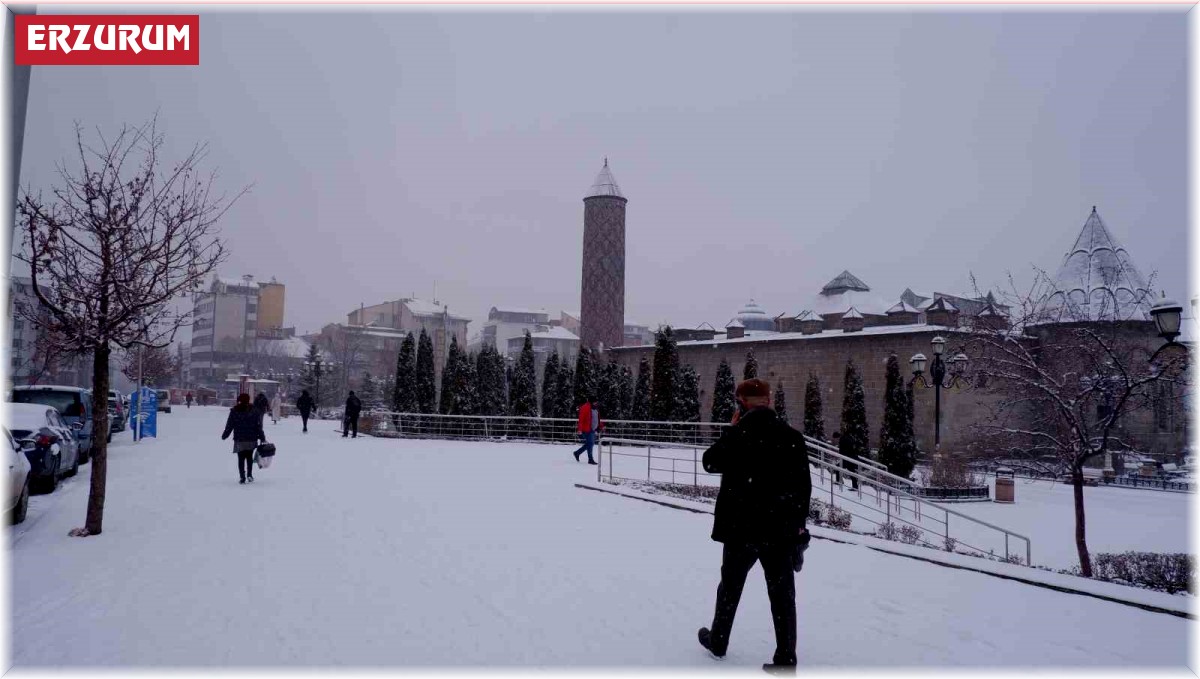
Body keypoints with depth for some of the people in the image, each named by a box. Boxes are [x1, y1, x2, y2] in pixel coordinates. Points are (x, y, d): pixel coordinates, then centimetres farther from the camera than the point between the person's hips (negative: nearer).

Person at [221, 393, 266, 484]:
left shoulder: (234, 412, -3)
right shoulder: (254, 412, -2)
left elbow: (229, 425, 1)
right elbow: (259, 427, -1)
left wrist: (224, 435, 15)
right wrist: (262, 438, 5)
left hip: (239, 440, -1)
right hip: (251, 439, 1)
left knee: (241, 458, 7)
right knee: (249, 457, 16)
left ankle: (242, 477, 2)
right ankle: (249, 474, 5)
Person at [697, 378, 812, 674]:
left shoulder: (736, 434, -11)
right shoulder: (793, 437, -3)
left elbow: (709, 463, 5)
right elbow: (803, 487, 1)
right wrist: (798, 526, 10)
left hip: (741, 528, -1)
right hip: (781, 529, 1)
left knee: (731, 586, 17)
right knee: (783, 594, 7)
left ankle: (718, 641, 33)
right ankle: (786, 659, 8)